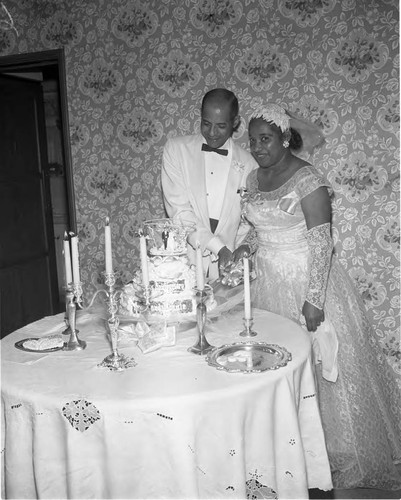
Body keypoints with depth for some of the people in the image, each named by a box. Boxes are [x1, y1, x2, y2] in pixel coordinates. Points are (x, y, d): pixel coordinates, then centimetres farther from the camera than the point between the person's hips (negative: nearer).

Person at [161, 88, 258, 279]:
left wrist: (242, 248, -8)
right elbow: (178, 209, -9)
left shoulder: (248, 163, 4)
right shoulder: (176, 148, 0)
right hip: (183, 262, -1)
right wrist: (218, 247, -16)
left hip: (224, 264, 1)